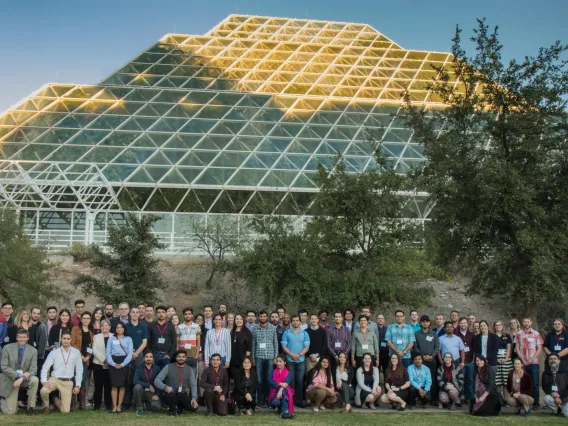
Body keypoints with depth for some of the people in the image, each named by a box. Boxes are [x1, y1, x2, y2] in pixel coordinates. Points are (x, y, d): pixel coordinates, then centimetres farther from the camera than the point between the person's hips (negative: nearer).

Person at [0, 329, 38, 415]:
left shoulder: (33, 351, -4)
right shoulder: (7, 348, -5)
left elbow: (33, 370, -8)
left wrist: (22, 378, -26)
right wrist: (18, 375, -23)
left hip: (25, 379, 2)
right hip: (10, 380, -2)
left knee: (34, 380, -34)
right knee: (10, 412, -7)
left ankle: (31, 407, -16)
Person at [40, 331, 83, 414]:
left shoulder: (76, 352, 0)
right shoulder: (54, 353, -2)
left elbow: (79, 370, 4)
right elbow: (45, 368, -3)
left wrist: (78, 385, -1)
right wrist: (44, 381, -18)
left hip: (68, 382, 1)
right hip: (54, 379, 0)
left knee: (65, 410, -6)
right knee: (43, 391, -33)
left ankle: (57, 402, 31)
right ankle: (46, 406, 2)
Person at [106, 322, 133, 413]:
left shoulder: (128, 339, 10)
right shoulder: (111, 339, 13)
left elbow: (130, 354, 2)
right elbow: (108, 352, 4)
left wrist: (122, 364, -10)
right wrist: (113, 364, -10)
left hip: (124, 363, 0)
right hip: (113, 363, 0)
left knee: (122, 385, -2)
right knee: (114, 385, -4)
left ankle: (119, 405, 2)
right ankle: (114, 406, -2)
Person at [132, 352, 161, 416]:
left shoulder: (157, 368, 5)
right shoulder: (139, 367, 1)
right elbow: (135, 381, -13)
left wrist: (157, 395, -13)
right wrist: (149, 386, -19)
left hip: (152, 393, 1)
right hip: (142, 391, -1)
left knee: (157, 407, -26)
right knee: (137, 386, -34)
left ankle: (147, 403, 12)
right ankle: (139, 408, -13)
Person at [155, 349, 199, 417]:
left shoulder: (189, 369, 6)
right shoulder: (168, 367, -3)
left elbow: (193, 385, 2)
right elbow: (156, 380, -9)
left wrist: (194, 398, -15)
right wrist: (165, 387, -30)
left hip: (183, 395, 3)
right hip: (171, 394, -3)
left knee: (194, 407, -23)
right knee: (169, 396, -39)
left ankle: (179, 407, 13)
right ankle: (172, 408, -1)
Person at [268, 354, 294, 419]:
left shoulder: (288, 373, 0)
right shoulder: (273, 372, 6)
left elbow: (286, 383, -17)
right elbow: (270, 382, -10)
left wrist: (281, 390, -34)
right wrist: (280, 384, -26)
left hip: (285, 391, 0)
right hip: (275, 391, 0)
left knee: (283, 390, -38)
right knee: (275, 402, -33)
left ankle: (285, 410, -32)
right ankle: (280, 408, 4)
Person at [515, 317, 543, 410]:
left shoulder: (536, 334, 6)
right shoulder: (519, 334, 9)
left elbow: (539, 349, 3)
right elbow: (517, 348, 7)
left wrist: (532, 359, -8)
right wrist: (523, 360, -5)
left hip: (534, 362, -1)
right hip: (523, 363, 1)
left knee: (535, 384, -4)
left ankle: (536, 403, 2)